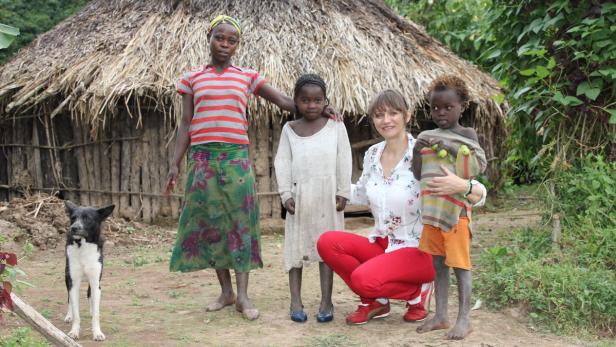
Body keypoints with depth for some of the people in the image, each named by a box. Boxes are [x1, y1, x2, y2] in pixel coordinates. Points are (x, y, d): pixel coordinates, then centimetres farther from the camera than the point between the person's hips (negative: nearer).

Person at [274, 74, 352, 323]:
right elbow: (282, 162, 3)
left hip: (328, 196, -1)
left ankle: (326, 302, 7)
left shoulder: (335, 126, 4)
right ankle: (296, 302, 9)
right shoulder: (290, 129, 6)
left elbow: (344, 161, 3)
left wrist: (343, 192, -2)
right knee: (297, 245, 3)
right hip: (300, 195, 1)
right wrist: (286, 194, -5)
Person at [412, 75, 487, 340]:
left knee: (459, 263, -1)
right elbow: (418, 174, 13)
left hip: (456, 208, -5)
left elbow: (480, 166, -14)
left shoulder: (467, 134, -2)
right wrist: (416, 152, -6)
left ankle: (464, 319, 6)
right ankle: (440, 316, 20)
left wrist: (451, 148, -19)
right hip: (432, 209, 5)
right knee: (438, 263, 11)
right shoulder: (427, 136, 11)